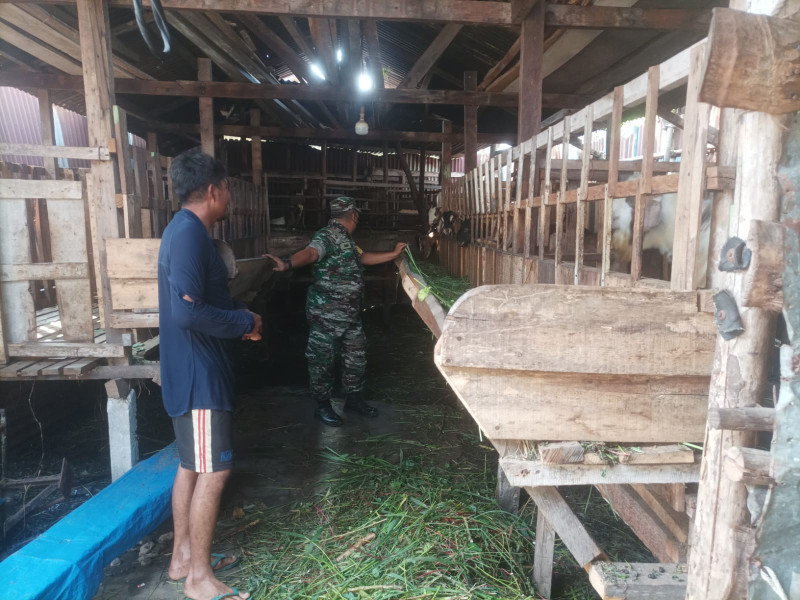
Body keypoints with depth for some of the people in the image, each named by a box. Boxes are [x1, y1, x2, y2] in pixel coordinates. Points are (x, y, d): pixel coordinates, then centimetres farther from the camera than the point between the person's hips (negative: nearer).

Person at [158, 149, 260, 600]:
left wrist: (241, 316, 7)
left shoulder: (188, 230, 13)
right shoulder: (189, 234, -20)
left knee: (192, 466, 18)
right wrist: (245, 322, -16)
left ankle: (184, 557, 33)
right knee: (213, 471, 0)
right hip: (199, 374, -10)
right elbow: (187, 311, -29)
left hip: (194, 371, 10)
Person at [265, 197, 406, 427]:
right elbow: (310, 252, -37)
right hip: (326, 314, -10)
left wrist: (394, 254, 38)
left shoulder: (346, 239, 16)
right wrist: (288, 263, -58)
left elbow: (363, 257, 31)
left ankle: (354, 398, 34)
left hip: (350, 313, 10)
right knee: (322, 359, 3)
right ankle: (323, 406, 18)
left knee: (356, 355, 17)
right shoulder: (327, 236, -17)